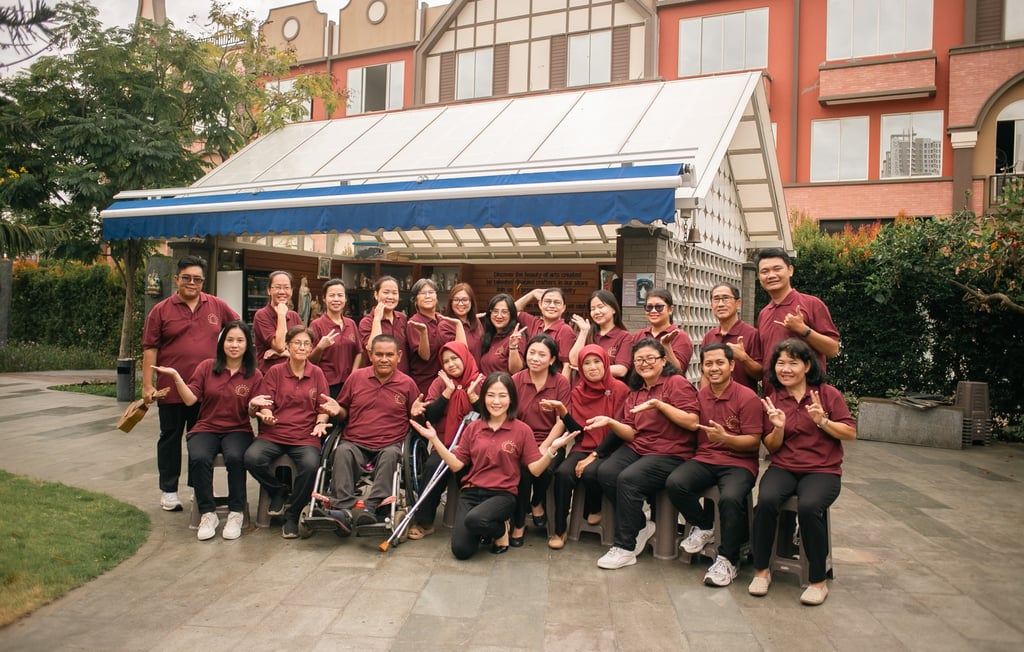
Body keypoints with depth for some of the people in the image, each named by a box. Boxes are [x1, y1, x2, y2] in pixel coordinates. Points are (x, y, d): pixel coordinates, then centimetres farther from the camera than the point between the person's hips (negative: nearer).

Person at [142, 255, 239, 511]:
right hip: (171, 388, -1)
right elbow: (150, 349, -3)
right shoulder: (161, 311, -1)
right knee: (170, 438, 10)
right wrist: (147, 385, -8)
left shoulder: (217, 306, 4)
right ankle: (169, 490, 21)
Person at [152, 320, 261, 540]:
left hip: (238, 430, -1)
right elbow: (190, 399, -1)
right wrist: (176, 376, -13)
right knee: (199, 458, -31)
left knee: (235, 458, -33)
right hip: (206, 429, 1)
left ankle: (235, 514, -15)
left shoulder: (254, 375, 4)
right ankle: (207, 514, -13)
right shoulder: (207, 367, 5)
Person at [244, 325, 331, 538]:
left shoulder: (317, 373, 9)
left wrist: (320, 423, -8)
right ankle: (278, 491, 4)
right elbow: (265, 406, 4)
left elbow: (323, 408, 12)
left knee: (311, 465, -31)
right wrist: (266, 415, -18)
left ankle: (292, 515, -5)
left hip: (306, 436, 0)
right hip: (273, 433, 1)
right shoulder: (275, 372, 7)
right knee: (252, 458, -29)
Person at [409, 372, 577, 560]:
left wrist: (552, 449, -22)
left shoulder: (522, 430, -1)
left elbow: (535, 469, -5)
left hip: (503, 494, -3)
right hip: (471, 491, 3)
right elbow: (456, 464, 4)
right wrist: (434, 439, -4)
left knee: (474, 519, -35)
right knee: (461, 550, -16)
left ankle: (500, 529, 1)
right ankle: (483, 529, 18)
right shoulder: (473, 428, 7)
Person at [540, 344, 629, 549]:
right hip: (582, 447, 3)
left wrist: (594, 455, -16)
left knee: (591, 472, -33)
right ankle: (559, 530, -14)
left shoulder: (619, 389, -6)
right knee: (563, 472, -27)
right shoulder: (578, 392, 7)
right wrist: (562, 411, -14)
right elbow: (576, 430, 3)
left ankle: (594, 510, 1)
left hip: (608, 450, -3)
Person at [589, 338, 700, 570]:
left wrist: (659, 404, -20)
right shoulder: (635, 392, 17)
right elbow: (632, 433, 8)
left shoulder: (676, 383, -3)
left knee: (628, 479, -29)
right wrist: (610, 422, -9)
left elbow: (693, 422, -14)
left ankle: (625, 548, -12)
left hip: (670, 453, -6)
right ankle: (641, 526, 0)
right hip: (636, 448, 7)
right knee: (605, 472, -21)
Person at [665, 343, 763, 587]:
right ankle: (702, 528, 4)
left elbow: (754, 441, -8)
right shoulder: (699, 395, 8)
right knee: (674, 483, -25)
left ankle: (728, 560, -11)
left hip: (738, 463, -4)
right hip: (704, 459, 4)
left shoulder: (747, 398, -6)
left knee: (730, 498, -35)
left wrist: (725, 438, -24)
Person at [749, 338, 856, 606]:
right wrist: (778, 427, -13)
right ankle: (761, 570, -9)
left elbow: (851, 433, 1)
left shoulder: (827, 393, 2)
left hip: (822, 470, -2)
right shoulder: (772, 399, 8)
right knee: (766, 500, -29)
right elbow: (771, 447, 8)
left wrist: (823, 421, -15)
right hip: (783, 468, 2)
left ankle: (818, 581, -11)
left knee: (809, 507, -32)